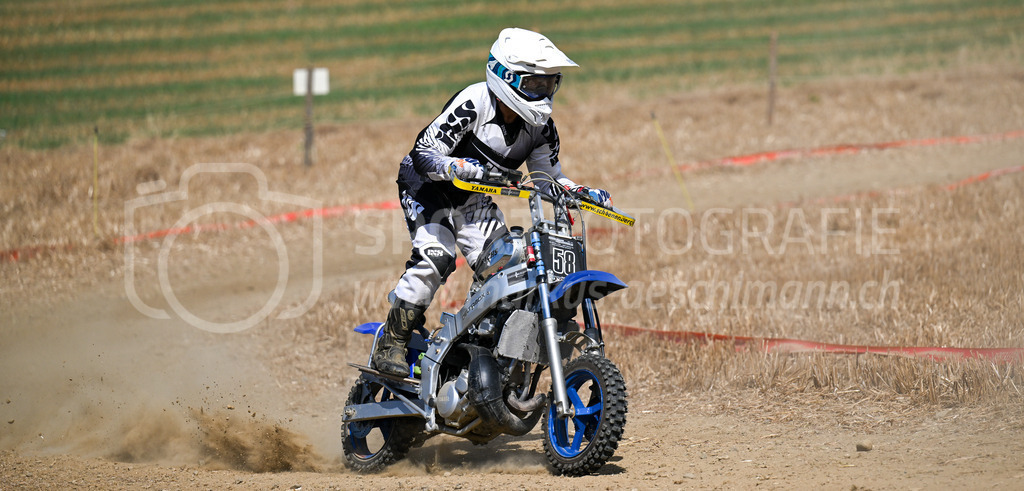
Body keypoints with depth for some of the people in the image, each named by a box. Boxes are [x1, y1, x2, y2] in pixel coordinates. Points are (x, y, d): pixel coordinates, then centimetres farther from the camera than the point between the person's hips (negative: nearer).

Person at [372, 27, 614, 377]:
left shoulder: (540, 127, -7)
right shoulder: (472, 104, -27)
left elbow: (550, 178, 6)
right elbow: (423, 155, -31)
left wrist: (585, 193, -12)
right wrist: (463, 167, -48)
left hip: (475, 200, 6)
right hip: (426, 184, -6)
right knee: (435, 257, -26)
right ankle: (392, 342, -18)